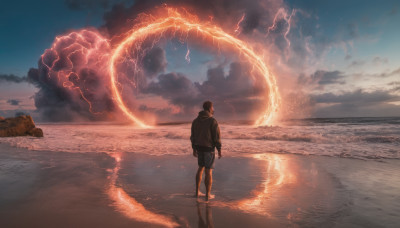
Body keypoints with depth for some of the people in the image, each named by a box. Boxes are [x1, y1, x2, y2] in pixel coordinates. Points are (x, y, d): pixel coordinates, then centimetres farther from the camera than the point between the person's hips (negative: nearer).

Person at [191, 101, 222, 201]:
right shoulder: (213, 121, -16)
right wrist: (219, 151, -7)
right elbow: (217, 137, -17)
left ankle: (197, 191, 24)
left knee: (201, 168, 21)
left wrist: (194, 149, 15)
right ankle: (207, 195, 11)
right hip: (209, 148, -6)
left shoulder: (196, 120, 3)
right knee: (208, 171, 4)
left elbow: (193, 136, 7)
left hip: (199, 148, 6)